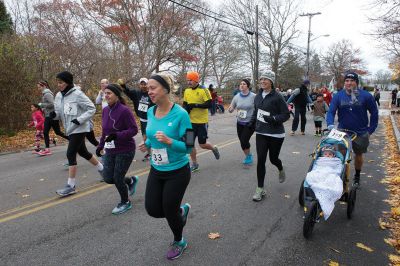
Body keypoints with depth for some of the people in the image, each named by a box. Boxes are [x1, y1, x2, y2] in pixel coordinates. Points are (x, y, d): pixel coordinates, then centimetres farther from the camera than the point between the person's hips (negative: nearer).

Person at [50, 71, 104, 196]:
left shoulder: (77, 94, -16)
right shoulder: (58, 96, 6)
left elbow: (92, 109, -14)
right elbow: (59, 113, 14)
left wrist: (79, 120, -22)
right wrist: (54, 114, -9)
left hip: (79, 129, -8)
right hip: (70, 129, 8)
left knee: (70, 154, -11)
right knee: (83, 152, 18)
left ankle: (71, 186, -2)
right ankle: (102, 170, 38)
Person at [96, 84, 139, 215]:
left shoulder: (124, 110, -18)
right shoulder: (105, 110, 3)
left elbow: (134, 129, -19)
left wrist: (117, 135, -29)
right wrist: (100, 145, 14)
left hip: (125, 151, -7)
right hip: (110, 151, 7)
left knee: (117, 178, 0)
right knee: (107, 178, 7)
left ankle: (125, 203, 27)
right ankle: (131, 180, 36)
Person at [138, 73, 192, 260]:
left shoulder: (180, 114, -21)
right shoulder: (150, 112, -2)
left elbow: (188, 146, -19)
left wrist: (169, 141, -35)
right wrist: (147, 144, -6)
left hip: (177, 172, -6)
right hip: (156, 170, 6)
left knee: (169, 210, 7)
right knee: (152, 209, 9)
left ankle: (179, 242, 40)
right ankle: (181, 210, 41)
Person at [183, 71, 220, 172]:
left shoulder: (203, 90, -12)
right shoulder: (187, 91, 6)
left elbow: (209, 104, -17)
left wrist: (195, 105, -23)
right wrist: (186, 109, -8)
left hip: (202, 122, -5)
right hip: (191, 122, 5)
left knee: (202, 145, 2)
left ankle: (214, 148, 36)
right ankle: (194, 164, 21)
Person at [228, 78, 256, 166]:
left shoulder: (253, 96, -12)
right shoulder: (237, 97, 0)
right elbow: (231, 109, 7)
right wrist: (230, 109, -16)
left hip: (250, 123, -4)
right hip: (240, 123, 4)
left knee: (244, 140, -12)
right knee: (242, 141, 12)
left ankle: (248, 156, 16)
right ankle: (248, 155, 38)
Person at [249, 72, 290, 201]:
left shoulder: (277, 97, -12)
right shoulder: (258, 96, 6)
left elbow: (286, 114, -12)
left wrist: (273, 118, -25)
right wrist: (252, 122, 10)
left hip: (275, 134, -4)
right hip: (261, 133, 4)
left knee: (273, 158, 11)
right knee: (260, 160, -3)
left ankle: (281, 170, 50)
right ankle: (260, 189, 6)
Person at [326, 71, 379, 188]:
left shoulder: (366, 96, -8)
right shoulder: (338, 96, -6)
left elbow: (374, 113, 1)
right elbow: (331, 112, -10)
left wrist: (370, 130, -2)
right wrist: (330, 124, -28)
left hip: (361, 133, 0)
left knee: (358, 155, 16)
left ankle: (357, 177, 38)